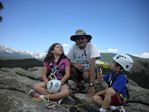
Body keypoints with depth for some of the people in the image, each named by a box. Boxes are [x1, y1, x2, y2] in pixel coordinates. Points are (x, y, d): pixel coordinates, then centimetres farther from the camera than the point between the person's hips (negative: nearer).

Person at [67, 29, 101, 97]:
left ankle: (92, 87, 0)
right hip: (79, 71, 4)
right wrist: (74, 64, -30)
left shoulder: (91, 47, -22)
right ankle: (79, 85, 2)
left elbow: (92, 65, -31)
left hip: (89, 70, -4)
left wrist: (91, 86, -37)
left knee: (86, 75, -35)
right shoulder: (74, 47, -10)